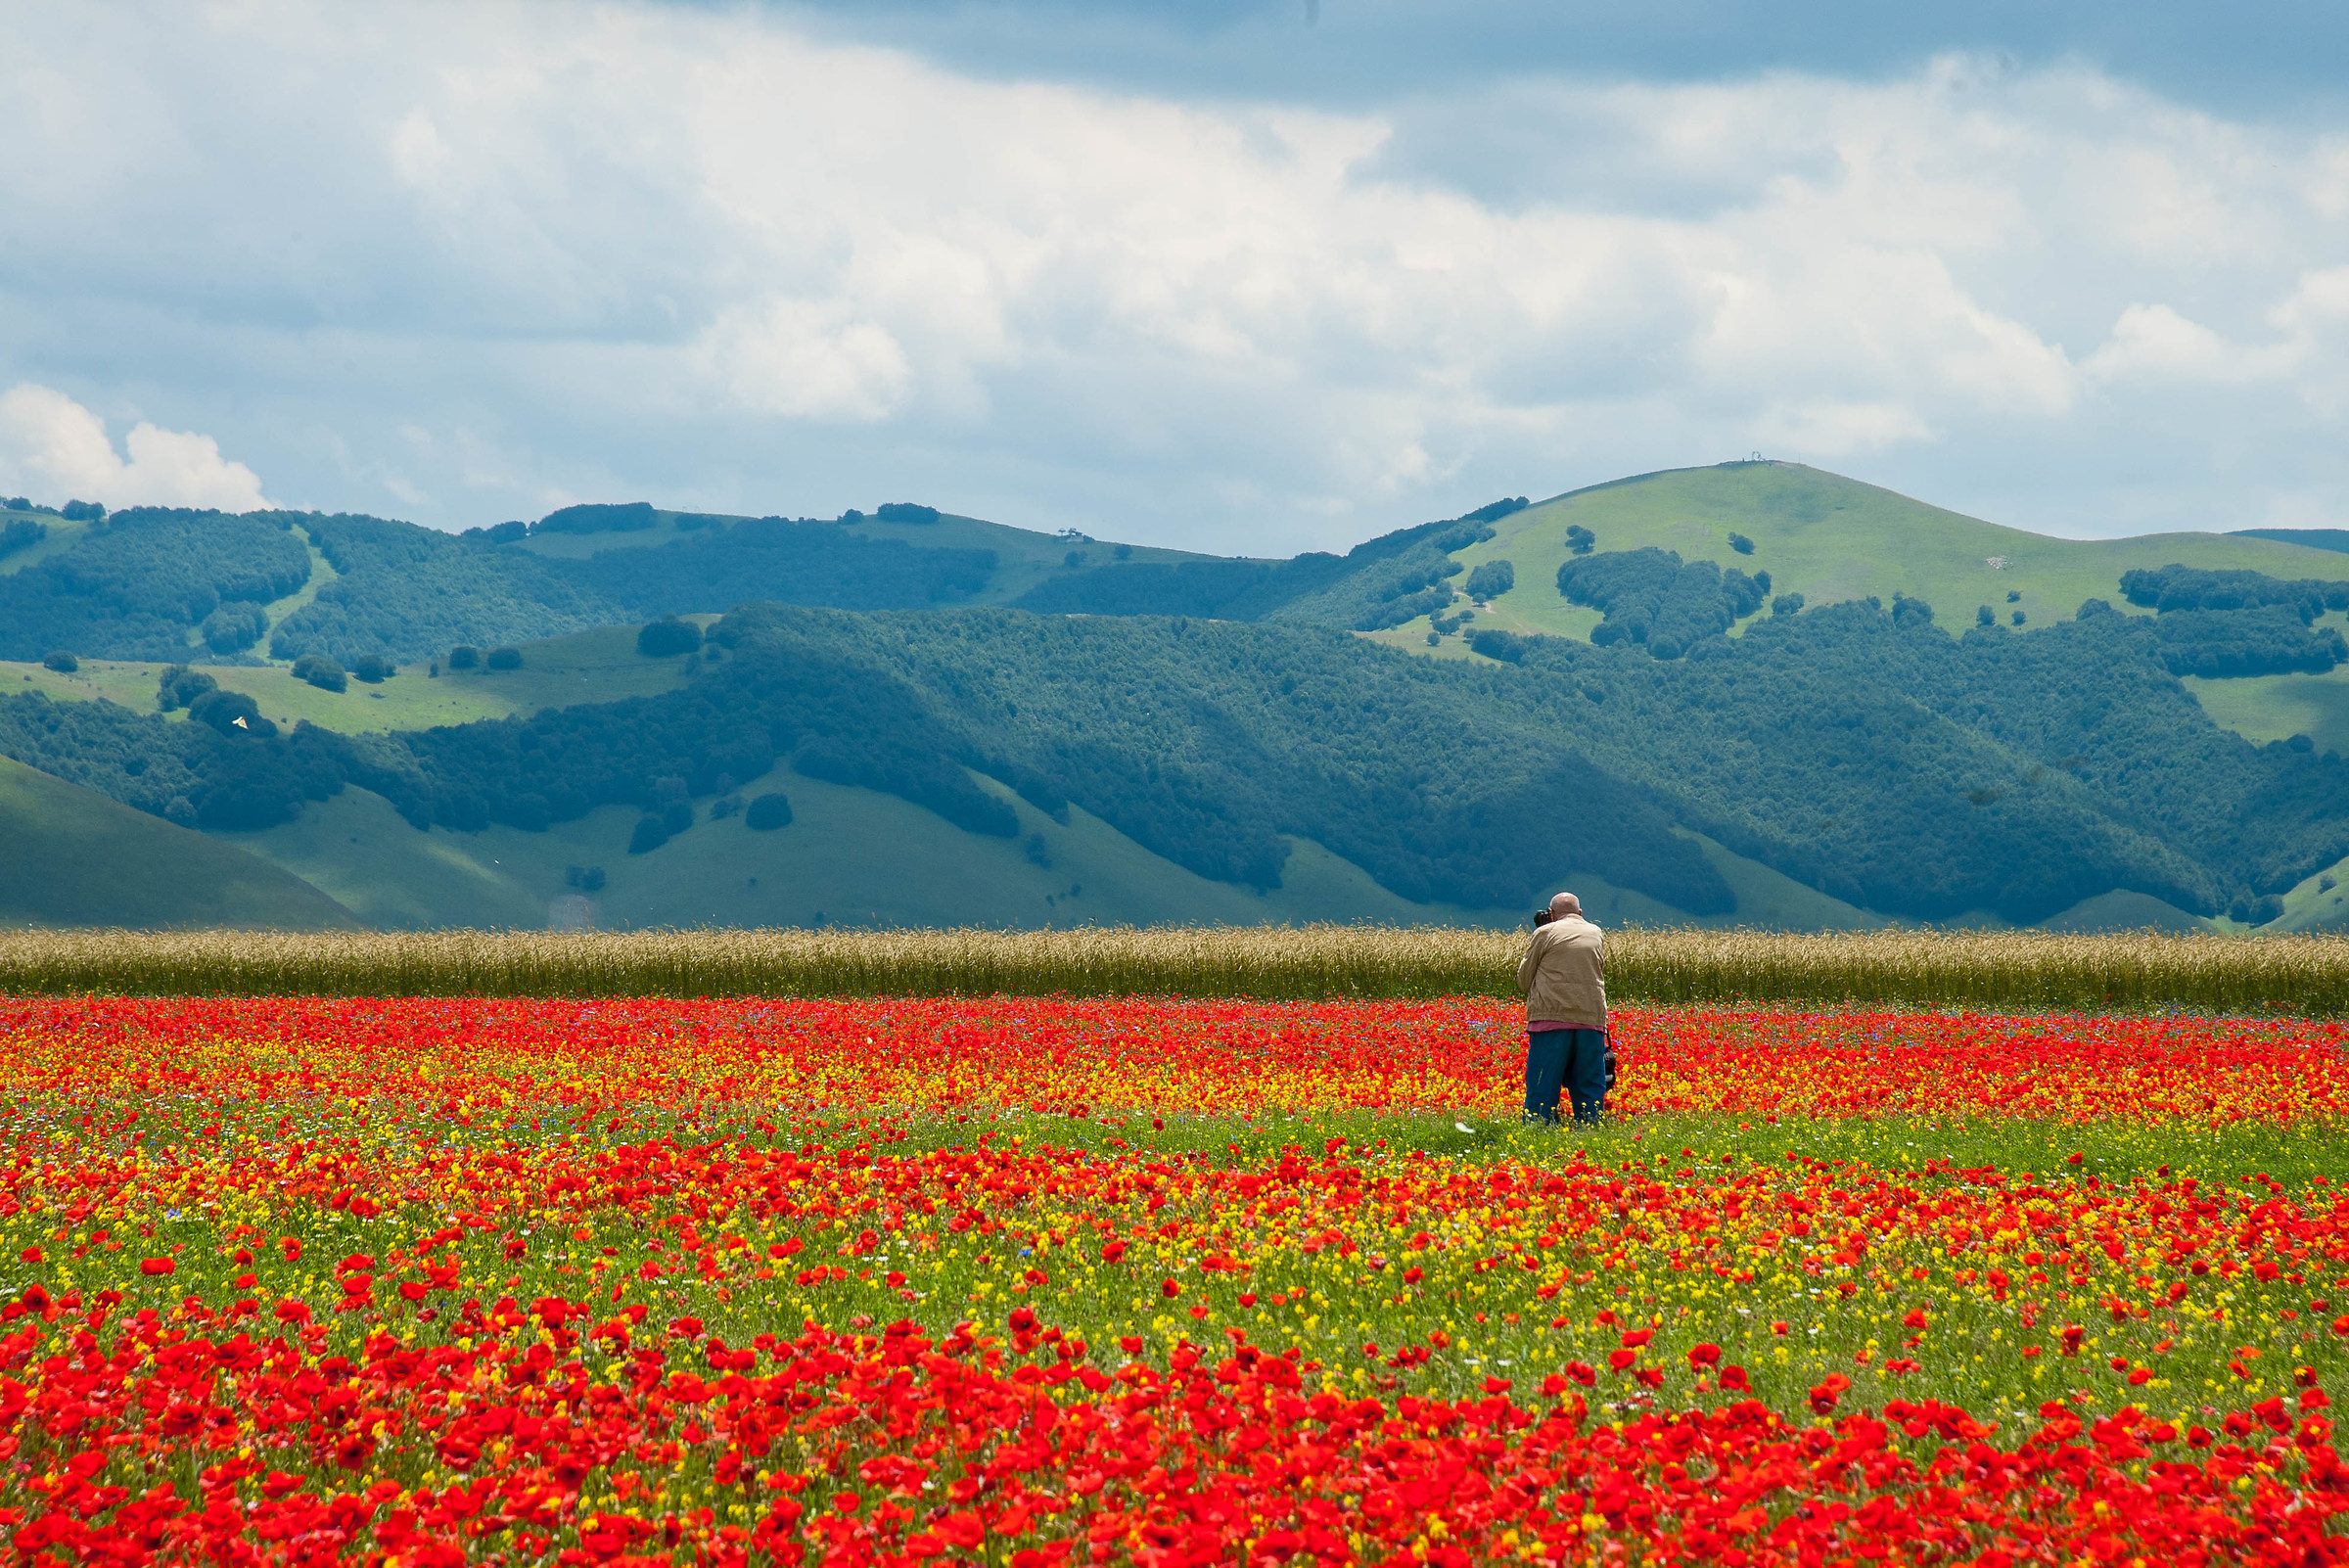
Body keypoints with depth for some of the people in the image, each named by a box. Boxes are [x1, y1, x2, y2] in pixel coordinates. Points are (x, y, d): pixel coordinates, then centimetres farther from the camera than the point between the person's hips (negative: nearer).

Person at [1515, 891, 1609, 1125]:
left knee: (1541, 1091, -3)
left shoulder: (1545, 933, 3)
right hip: (1592, 1020, 4)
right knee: (1591, 1091, 7)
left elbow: (1524, 980, 8)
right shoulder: (1597, 935, 15)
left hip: (1552, 1019, -4)